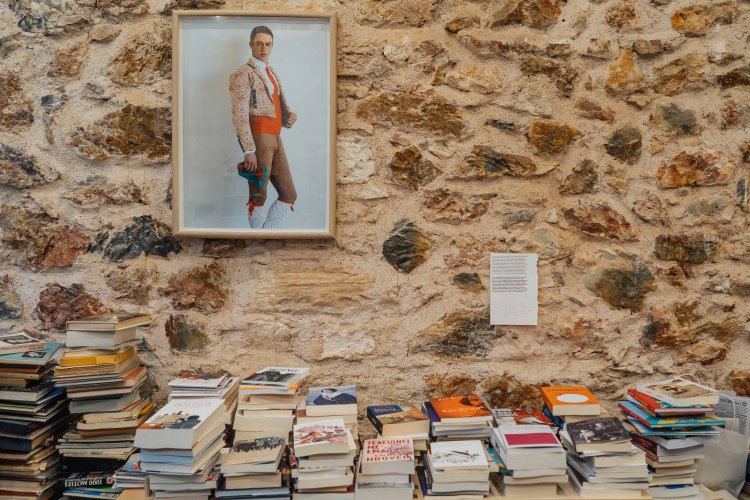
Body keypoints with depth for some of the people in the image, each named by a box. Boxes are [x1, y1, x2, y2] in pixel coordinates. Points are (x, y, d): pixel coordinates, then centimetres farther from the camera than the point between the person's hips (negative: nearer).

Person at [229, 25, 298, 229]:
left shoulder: (273, 74, 24)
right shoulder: (243, 73, -3)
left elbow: (282, 110, 23)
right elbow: (239, 114, -12)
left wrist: (290, 117, -3)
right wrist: (248, 151, -20)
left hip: (275, 139, 8)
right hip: (258, 139, -8)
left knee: (289, 195, 7)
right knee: (259, 196, -1)